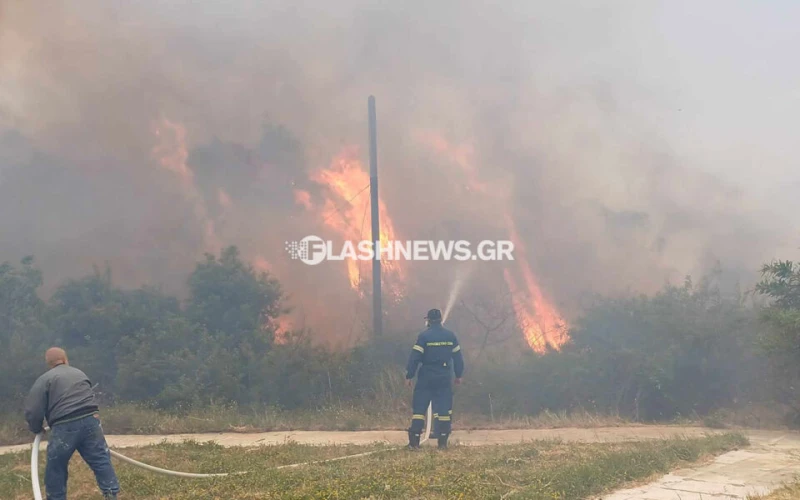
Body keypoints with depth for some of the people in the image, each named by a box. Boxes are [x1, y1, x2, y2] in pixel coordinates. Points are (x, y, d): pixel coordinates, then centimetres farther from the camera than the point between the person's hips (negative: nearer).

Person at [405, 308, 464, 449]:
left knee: (419, 407, 2)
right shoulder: (450, 336, 4)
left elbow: (414, 357, -11)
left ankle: (414, 441, -3)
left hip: (426, 377, -3)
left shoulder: (424, 336, -8)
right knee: (443, 408, 7)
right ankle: (442, 442, 5)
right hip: (445, 378, 3)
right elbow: (458, 357, 10)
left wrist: (409, 376, -4)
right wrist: (459, 375, 20)